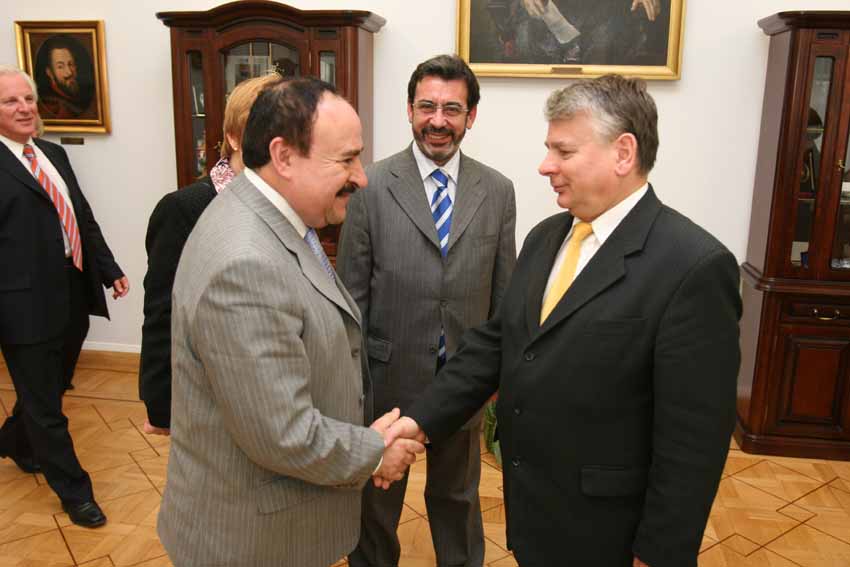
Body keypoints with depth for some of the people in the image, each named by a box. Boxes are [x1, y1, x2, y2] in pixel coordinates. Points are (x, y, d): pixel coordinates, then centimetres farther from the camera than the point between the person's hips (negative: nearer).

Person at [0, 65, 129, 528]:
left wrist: (110, 270, 11)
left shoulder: (54, 155, 12)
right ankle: (75, 491, 24)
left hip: (73, 298, 7)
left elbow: (83, 219, 15)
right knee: (45, 406, 9)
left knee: (50, 390, 24)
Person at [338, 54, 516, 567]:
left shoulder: (497, 190, -2)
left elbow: (504, 290, 3)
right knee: (376, 497, 21)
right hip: (388, 375, -1)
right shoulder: (372, 185, -10)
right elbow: (352, 293, -6)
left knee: (458, 495, 24)